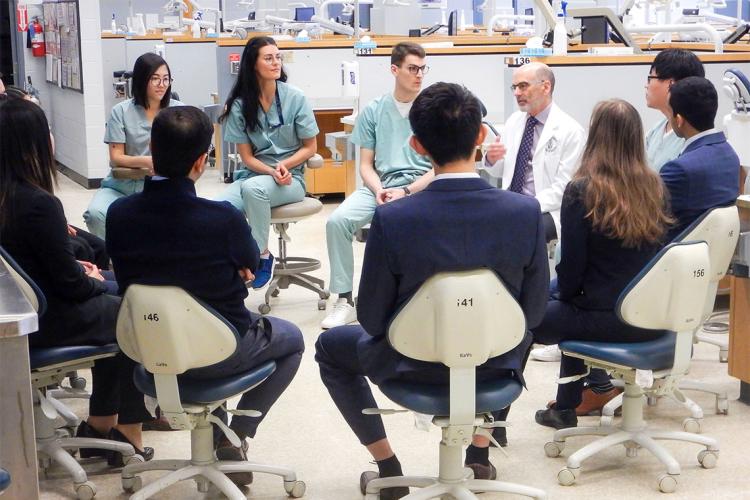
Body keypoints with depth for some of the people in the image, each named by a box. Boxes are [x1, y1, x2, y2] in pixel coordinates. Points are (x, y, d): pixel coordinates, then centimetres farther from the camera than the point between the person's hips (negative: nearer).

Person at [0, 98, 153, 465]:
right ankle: (127, 434, 24)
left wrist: (75, 269, 10)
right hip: (46, 322, -8)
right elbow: (69, 283, -19)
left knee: (111, 305, 26)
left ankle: (101, 424, 31)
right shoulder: (39, 204, -27)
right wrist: (93, 281, 1)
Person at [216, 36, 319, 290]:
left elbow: (310, 147, 3)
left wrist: (284, 165, -14)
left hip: (290, 177, -2)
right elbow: (247, 157, 1)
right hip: (254, 173, 2)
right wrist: (272, 172, -17)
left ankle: (262, 256, -17)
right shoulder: (240, 104, 0)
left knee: (253, 187, -36)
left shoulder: (295, 98, -4)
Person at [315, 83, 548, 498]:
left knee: (331, 346, 28)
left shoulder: (390, 219, -24)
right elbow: (534, 310, -7)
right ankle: (480, 453, 37)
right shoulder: (526, 211, -18)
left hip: (415, 366, -2)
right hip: (497, 366, 3)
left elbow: (372, 318, -13)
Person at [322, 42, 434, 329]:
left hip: (421, 187, -3)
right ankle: (345, 300, -14)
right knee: (337, 221, -22)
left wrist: (405, 192, -13)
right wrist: (379, 191, -10)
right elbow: (366, 165, 11)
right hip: (379, 186, 3)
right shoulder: (373, 111, 11)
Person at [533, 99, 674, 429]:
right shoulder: (655, 187, 3)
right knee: (572, 308, 33)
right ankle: (565, 408, 39)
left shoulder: (581, 191, -14)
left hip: (607, 320, -6)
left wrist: (563, 294, 11)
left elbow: (573, 264, -12)